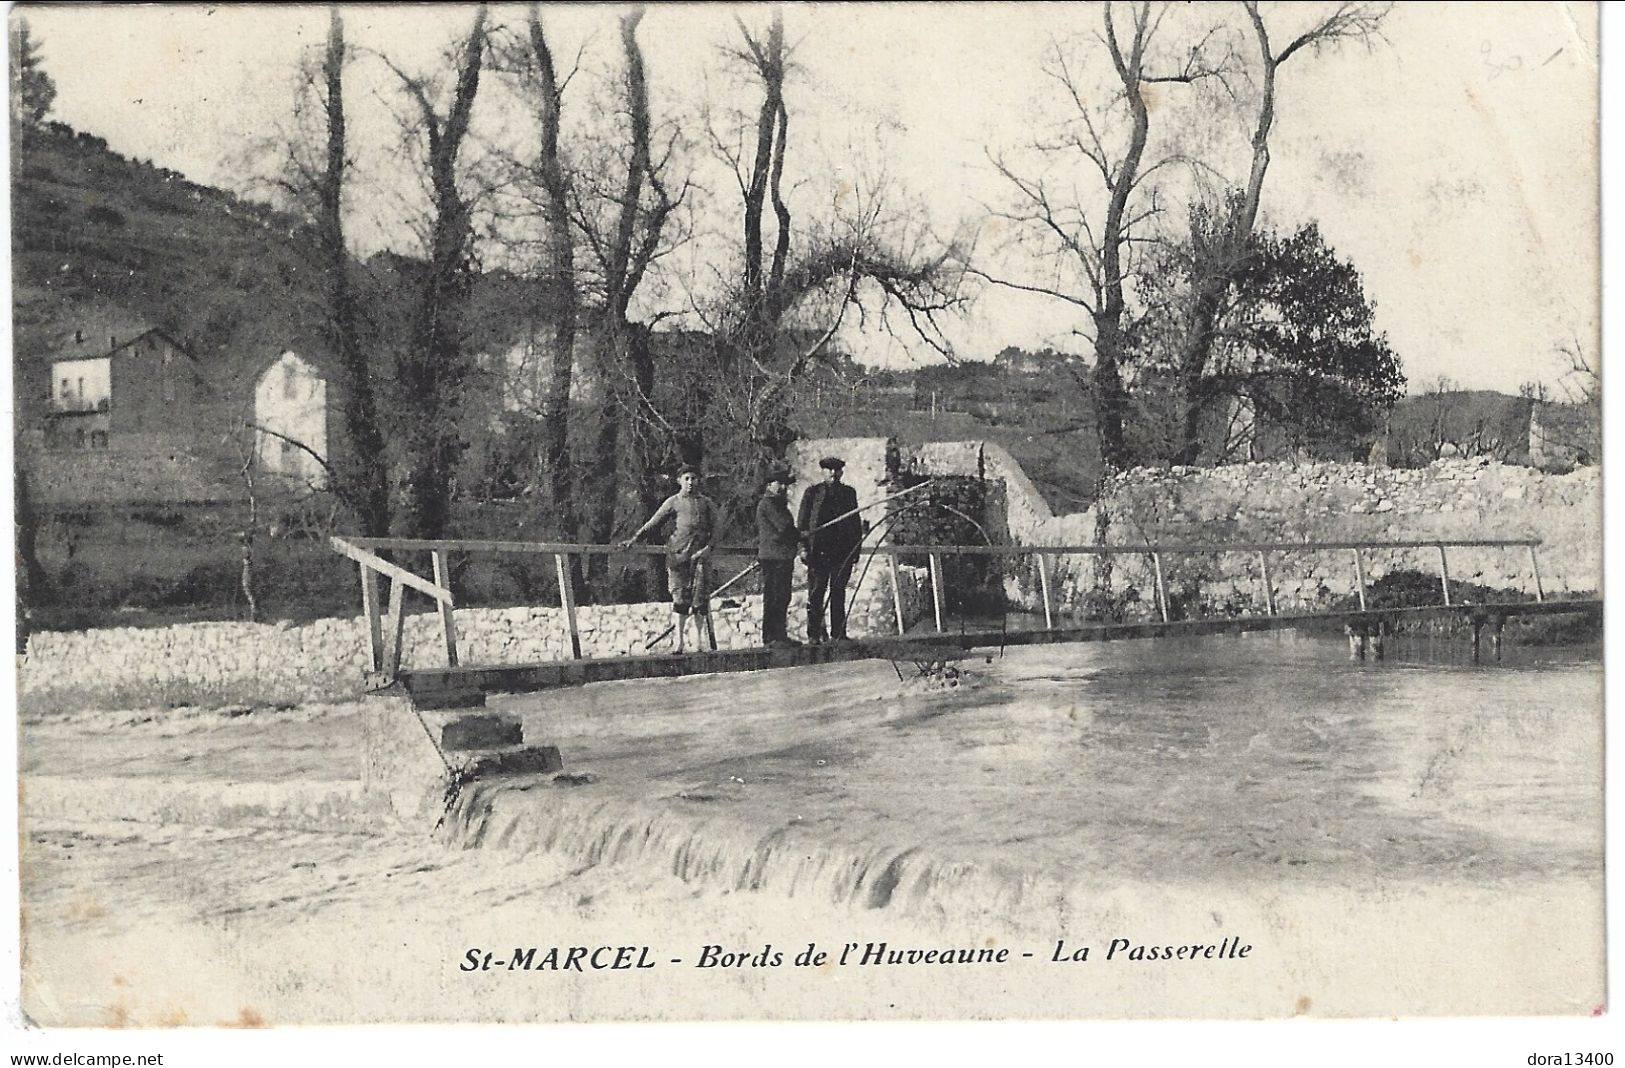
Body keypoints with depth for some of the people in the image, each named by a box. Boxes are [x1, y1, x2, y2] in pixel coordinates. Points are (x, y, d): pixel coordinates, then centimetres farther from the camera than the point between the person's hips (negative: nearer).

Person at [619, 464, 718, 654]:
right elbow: (653, 522, 7)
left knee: (700, 597, -4)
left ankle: (697, 642, 3)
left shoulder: (705, 502, 12)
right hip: (678, 552, -1)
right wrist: (634, 539, 1)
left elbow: (716, 527, 10)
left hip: (700, 553, 1)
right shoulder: (673, 502, 9)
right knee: (680, 596, -5)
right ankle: (679, 641, -2)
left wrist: (709, 547, -5)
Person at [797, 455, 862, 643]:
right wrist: (803, 546, -6)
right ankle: (814, 634, 0)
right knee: (816, 592, -3)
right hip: (818, 549, -3)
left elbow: (855, 521, 17)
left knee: (838, 592, 6)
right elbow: (802, 520, 3)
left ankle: (838, 633, 10)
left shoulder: (849, 492, 15)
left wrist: (856, 547, 10)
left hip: (843, 549, 3)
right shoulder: (812, 492, 6)